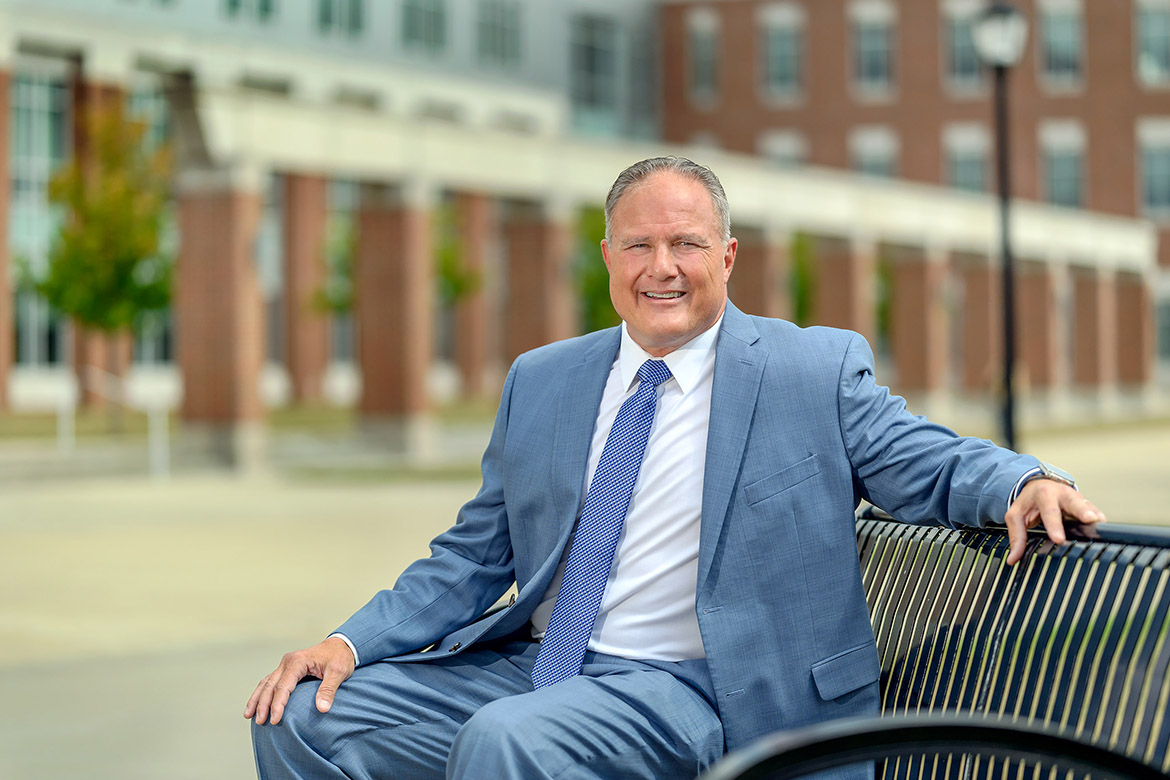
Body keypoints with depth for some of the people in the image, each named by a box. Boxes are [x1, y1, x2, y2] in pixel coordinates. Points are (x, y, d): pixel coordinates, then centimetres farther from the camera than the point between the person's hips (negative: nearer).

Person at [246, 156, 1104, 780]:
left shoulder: (818, 369, 3)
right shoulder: (540, 382, 14)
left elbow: (927, 463, -2)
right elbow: (470, 561, 15)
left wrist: (1022, 481, -25)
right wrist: (350, 642, 0)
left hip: (681, 688, -5)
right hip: (528, 664, 5)